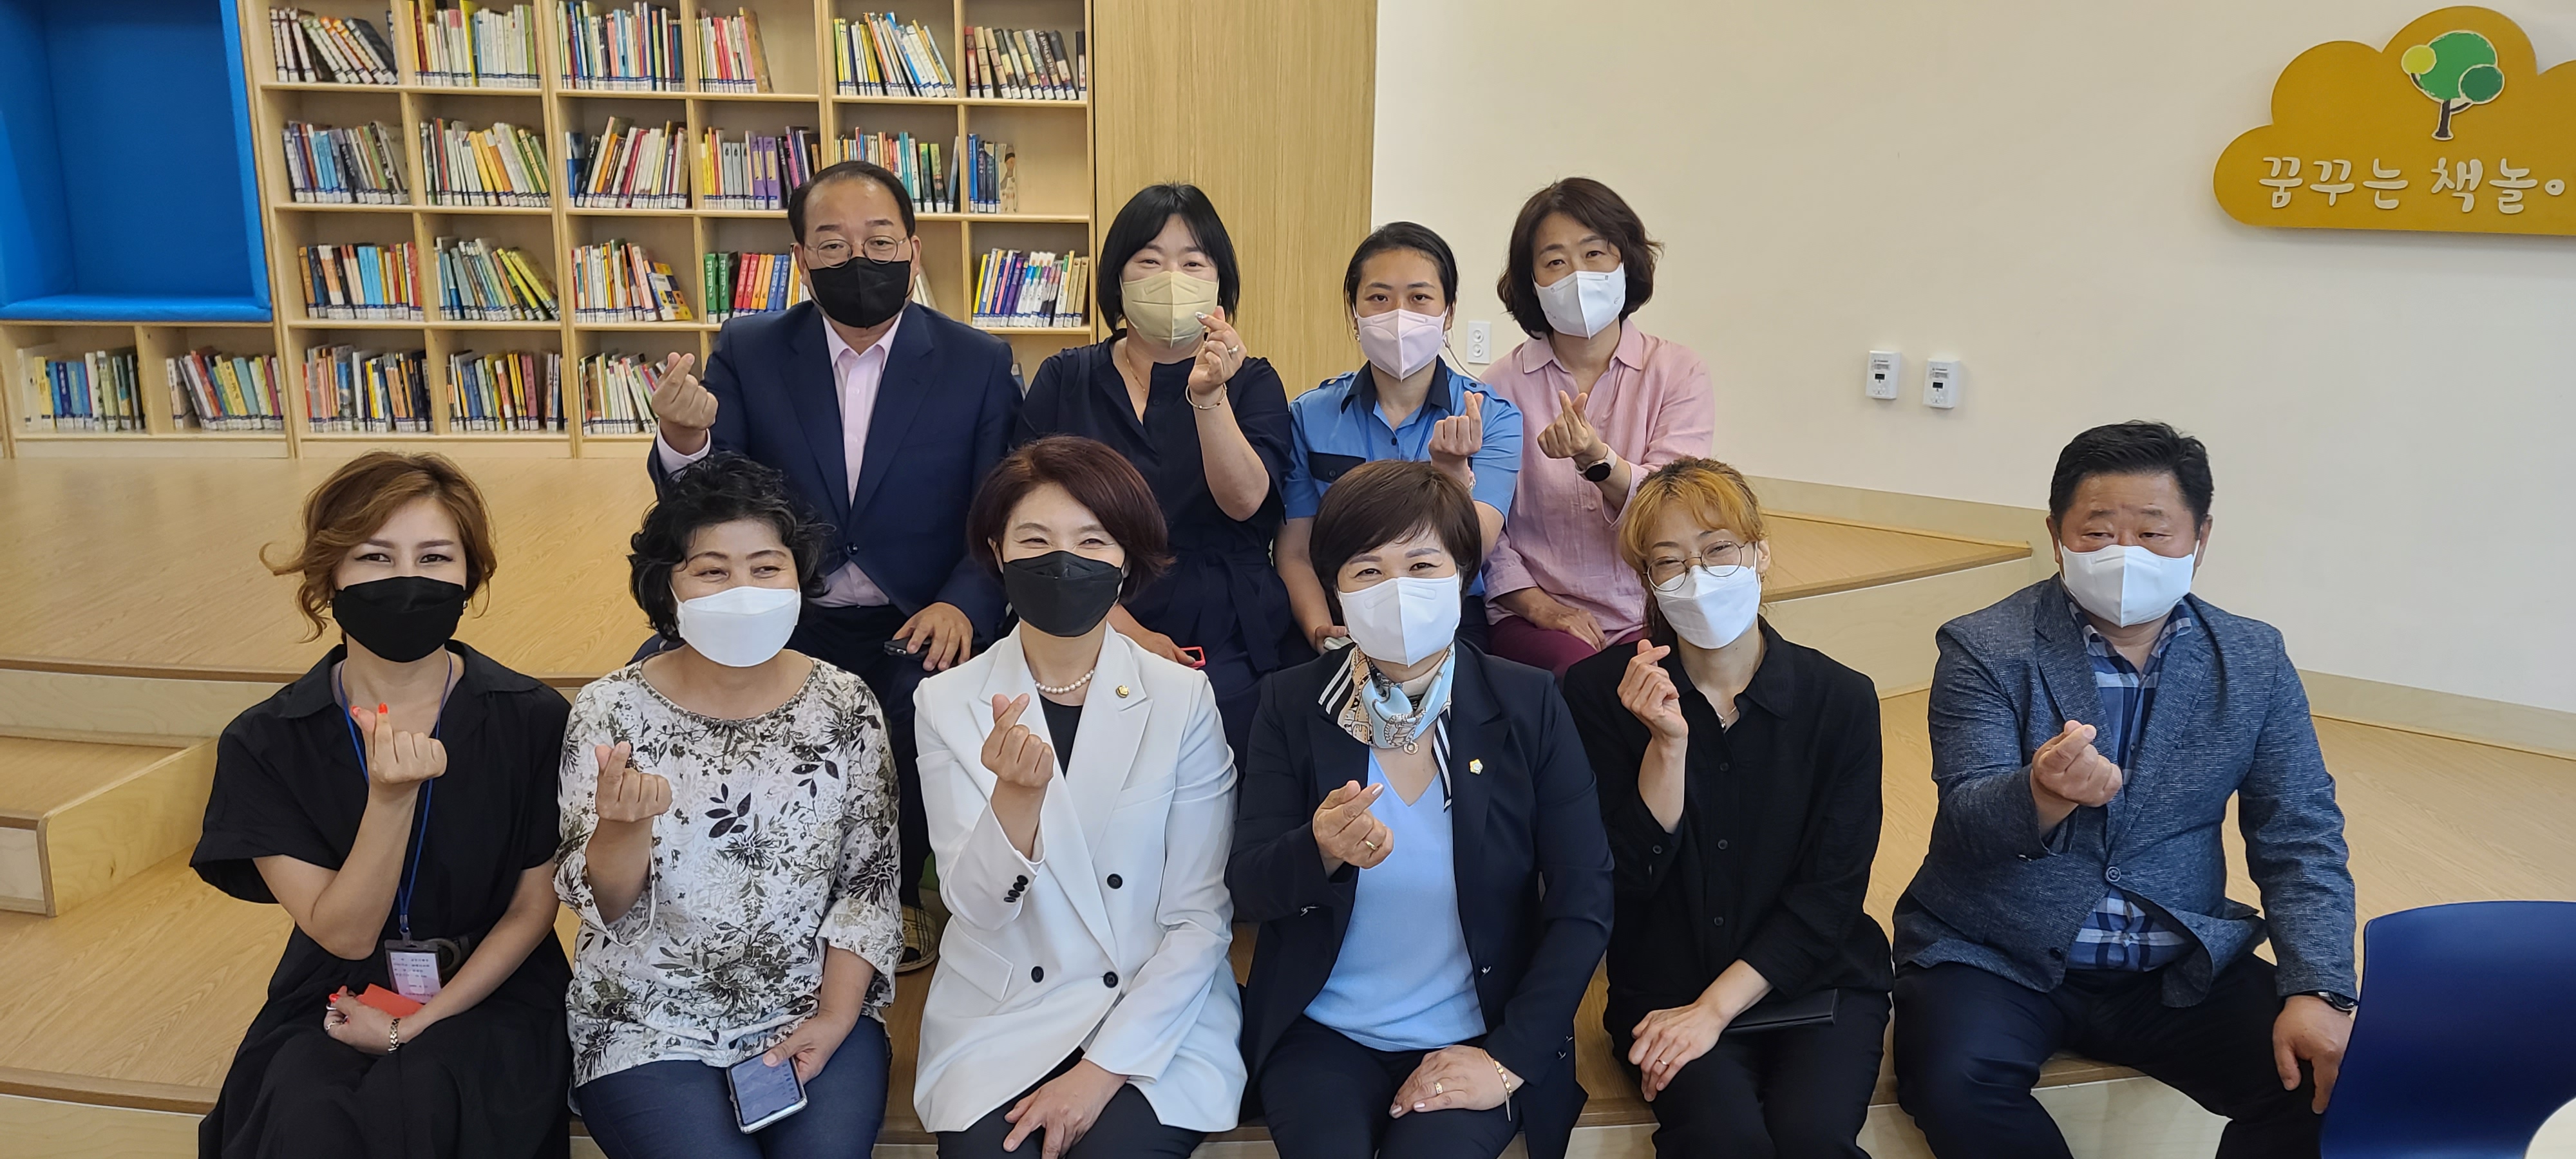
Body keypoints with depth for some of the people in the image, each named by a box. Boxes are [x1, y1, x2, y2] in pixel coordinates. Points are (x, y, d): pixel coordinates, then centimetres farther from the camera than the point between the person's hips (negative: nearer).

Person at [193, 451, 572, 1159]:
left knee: (414, 1102, -29)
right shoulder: (265, 745, -6)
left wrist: (416, 1024, -10)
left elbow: (533, 907, -2)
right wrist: (391, 796, -26)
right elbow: (344, 934, -11)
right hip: (334, 997, 1)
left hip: (486, 992, -1)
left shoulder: (531, 720, -9)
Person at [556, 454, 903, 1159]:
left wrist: (835, 1017, -9)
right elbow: (601, 904, -7)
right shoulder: (610, 711, -7)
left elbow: (869, 881, 1)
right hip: (651, 1023, 0)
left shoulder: (845, 706, -4)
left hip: (815, 1013, 1)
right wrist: (627, 823, -28)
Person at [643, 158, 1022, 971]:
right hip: (784, 621, 2)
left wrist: (963, 605, -22)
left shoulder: (978, 363, 2)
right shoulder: (747, 353, 5)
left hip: (915, 627, -1)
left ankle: (897, 891, -1)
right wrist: (682, 442, -28)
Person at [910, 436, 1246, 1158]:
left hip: (1157, 1020, 0)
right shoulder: (948, 703, -2)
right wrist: (1017, 795, -27)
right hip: (999, 1019, 1)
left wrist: (1103, 1070, -12)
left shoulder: (1184, 701, -6)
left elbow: (1201, 917, -5)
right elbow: (977, 906, -8)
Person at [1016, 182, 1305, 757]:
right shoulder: (1064, 381, 8)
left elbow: (1245, 500, -11)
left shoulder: (1253, 383, 7)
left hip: (1232, 655, 0)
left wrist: (1209, 397, -27)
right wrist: (1126, 630, -10)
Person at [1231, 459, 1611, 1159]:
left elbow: (1584, 900, -4)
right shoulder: (1292, 705, -3)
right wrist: (1321, 851, -27)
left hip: (1474, 1038, 0)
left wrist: (1510, 1060, -9)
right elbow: (1247, 890, -5)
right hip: (1322, 1032, 0)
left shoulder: (1528, 704, -5)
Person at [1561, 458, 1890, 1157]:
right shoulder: (1598, 693, -6)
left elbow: (1829, 893, -5)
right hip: (1666, 988, -1)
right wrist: (1668, 743, -21)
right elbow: (1631, 878, -8)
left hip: (1819, 979, 1)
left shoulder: (1841, 698, -4)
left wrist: (1715, 1007, -13)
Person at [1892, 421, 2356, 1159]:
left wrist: (2317, 991, -11)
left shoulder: (2255, 662, 6)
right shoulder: (1983, 650, -6)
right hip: (1995, 957, -3)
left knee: (2323, 1082, -19)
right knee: (1957, 1084, -29)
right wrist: (2045, 796, -40)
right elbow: (1969, 822, -17)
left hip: (2180, 970, 3)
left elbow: (2301, 840, 5)